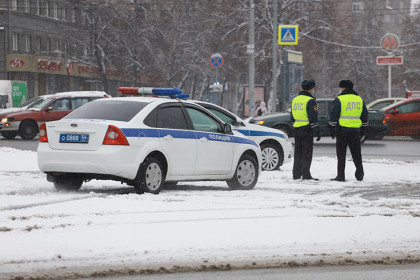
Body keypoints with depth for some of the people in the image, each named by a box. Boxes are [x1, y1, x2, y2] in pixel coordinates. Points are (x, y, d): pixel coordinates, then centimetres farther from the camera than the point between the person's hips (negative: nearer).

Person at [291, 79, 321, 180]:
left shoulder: (295, 99, 14)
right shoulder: (310, 101, -11)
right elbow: (313, 118, -16)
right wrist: (317, 131, -13)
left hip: (297, 129, 7)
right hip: (307, 129, -7)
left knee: (298, 153, 12)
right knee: (307, 153, -5)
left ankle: (296, 175, 13)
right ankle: (306, 175, -8)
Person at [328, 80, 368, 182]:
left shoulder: (339, 100, -6)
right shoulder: (359, 99, 11)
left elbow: (334, 116, -7)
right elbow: (364, 116, 16)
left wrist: (332, 129, 0)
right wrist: (363, 129, 23)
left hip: (342, 130, -4)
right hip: (355, 131, 4)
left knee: (341, 154, 1)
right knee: (356, 154, 14)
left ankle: (341, 176, -2)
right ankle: (360, 174, 12)